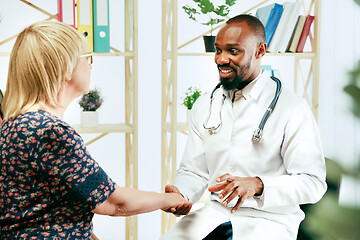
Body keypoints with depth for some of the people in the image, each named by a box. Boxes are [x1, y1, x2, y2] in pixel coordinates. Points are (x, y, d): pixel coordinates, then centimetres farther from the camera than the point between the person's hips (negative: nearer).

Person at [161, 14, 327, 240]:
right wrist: (180, 194, -11)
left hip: (270, 219, -4)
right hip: (215, 212, 4)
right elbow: (194, 172, 12)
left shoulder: (293, 109, -9)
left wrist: (257, 185, -28)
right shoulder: (203, 107, 8)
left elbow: (313, 182, -13)